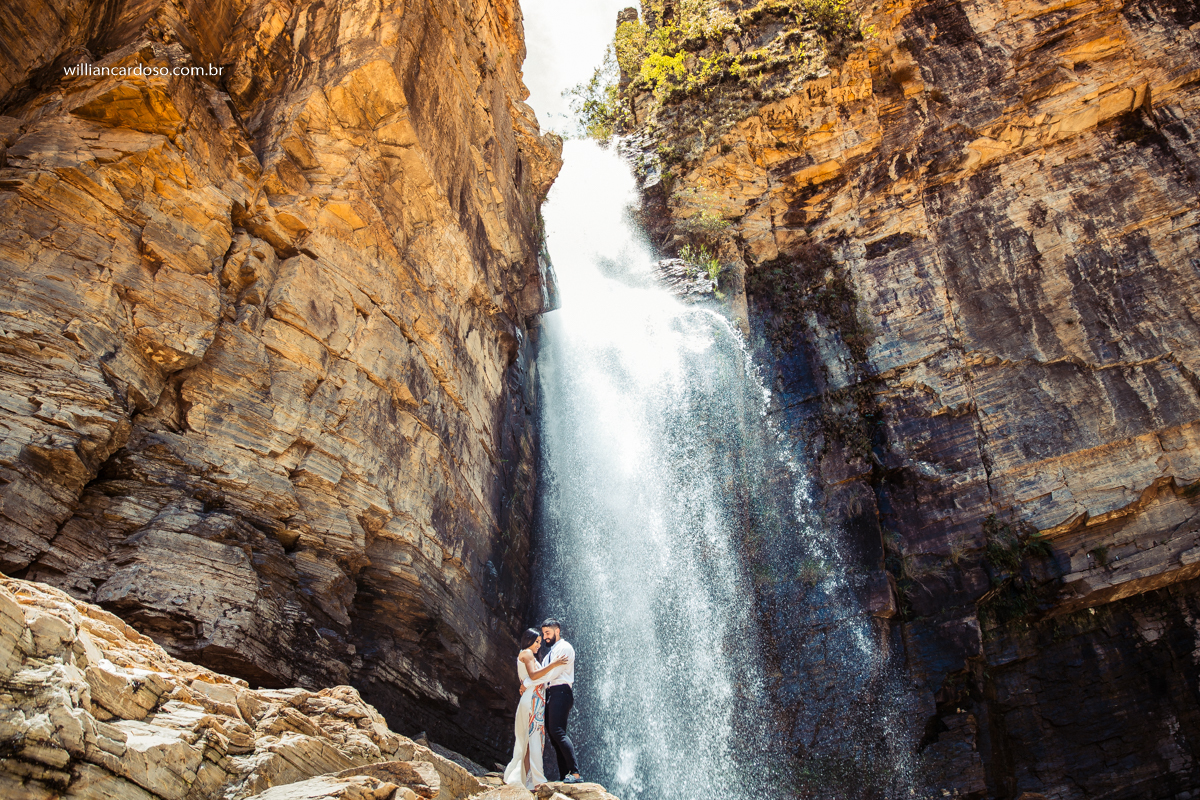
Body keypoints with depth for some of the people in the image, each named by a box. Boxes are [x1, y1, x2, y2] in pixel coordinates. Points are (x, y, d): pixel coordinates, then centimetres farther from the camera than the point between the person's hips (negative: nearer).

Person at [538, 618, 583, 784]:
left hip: (560, 691, -9)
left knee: (557, 731, -20)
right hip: (549, 693, 9)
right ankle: (564, 776, 3)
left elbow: (552, 673, -13)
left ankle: (575, 773, -23)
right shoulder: (550, 652, 26)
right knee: (552, 733, 3)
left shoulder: (565, 647, -3)